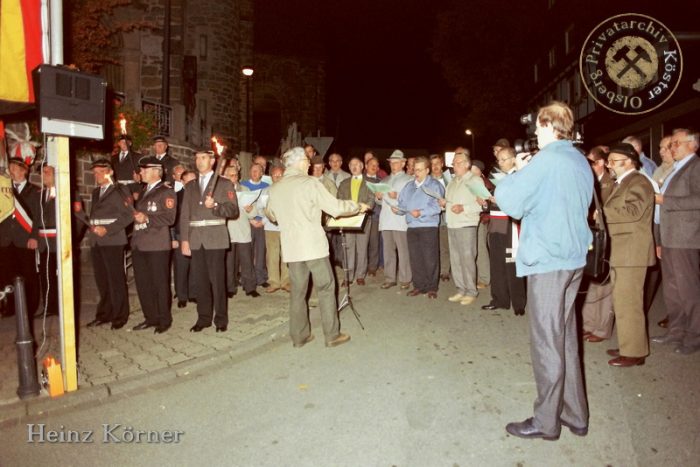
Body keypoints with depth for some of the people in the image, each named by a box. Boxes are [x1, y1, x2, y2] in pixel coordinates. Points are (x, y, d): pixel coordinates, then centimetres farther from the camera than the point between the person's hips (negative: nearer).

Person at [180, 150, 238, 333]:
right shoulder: (190, 186, 17)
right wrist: (184, 240, 3)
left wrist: (215, 205, -19)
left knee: (217, 279, -3)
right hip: (195, 239, 4)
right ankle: (203, 317, 15)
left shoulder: (225, 184, 6)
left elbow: (233, 210, -2)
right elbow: (184, 215, 11)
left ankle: (221, 319, 7)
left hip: (215, 238, -3)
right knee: (200, 280, 5)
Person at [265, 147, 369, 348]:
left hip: (291, 247, 5)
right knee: (326, 288, 5)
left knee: (298, 291, 12)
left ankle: (299, 336, 16)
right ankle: (332, 335, 9)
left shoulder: (274, 188, 7)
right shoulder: (309, 182, -9)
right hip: (313, 244, -5)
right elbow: (335, 207, -9)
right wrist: (358, 207, 6)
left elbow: (271, 215, 22)